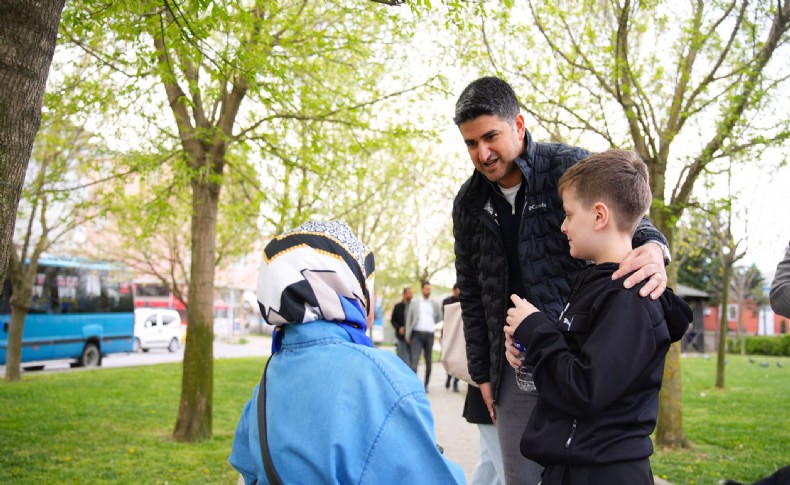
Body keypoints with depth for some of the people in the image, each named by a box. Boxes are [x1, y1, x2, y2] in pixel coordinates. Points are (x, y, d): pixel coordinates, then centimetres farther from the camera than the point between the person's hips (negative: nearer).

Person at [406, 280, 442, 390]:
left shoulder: (435, 304, 12)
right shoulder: (414, 304, 8)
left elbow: (439, 318, 22)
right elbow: (408, 320, 7)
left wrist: (432, 325, 10)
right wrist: (408, 336, 2)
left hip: (429, 335, 2)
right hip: (417, 334, -2)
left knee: (429, 362, 6)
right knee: (414, 360, -13)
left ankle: (426, 385, 17)